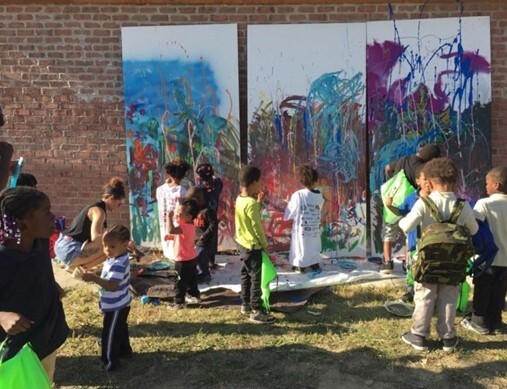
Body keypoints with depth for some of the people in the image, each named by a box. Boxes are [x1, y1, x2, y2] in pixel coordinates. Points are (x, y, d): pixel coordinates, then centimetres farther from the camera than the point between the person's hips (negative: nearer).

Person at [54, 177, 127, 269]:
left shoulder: (96, 207, 15)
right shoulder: (99, 211, -15)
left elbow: (100, 236, 19)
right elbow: (95, 238, -29)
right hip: (69, 250, -10)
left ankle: (75, 265, 18)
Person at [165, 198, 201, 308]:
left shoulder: (185, 226, -30)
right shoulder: (189, 225, 3)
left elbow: (171, 230, -47)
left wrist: (169, 217, -37)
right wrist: (171, 237, 2)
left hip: (184, 261, -10)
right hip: (191, 258, 10)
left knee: (180, 282, 4)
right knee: (191, 279, 24)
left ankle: (179, 302, 14)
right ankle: (195, 296, 38)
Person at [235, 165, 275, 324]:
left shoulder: (240, 199, 3)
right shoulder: (251, 204, -24)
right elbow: (257, 227, -20)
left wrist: (258, 202, 8)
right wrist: (265, 244, -9)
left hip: (242, 243, 9)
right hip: (253, 246, -9)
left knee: (246, 274, 19)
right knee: (256, 278, -2)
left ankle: (246, 304, 31)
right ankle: (256, 312, 4)